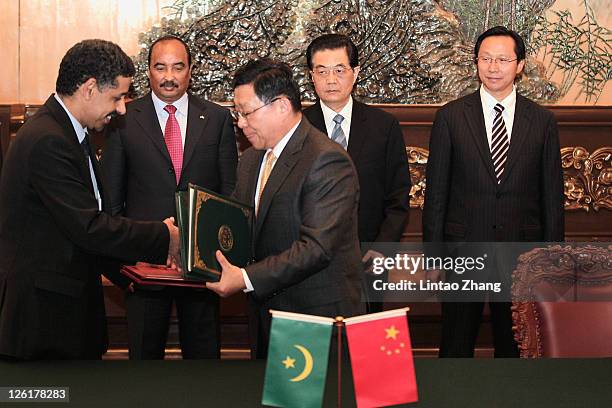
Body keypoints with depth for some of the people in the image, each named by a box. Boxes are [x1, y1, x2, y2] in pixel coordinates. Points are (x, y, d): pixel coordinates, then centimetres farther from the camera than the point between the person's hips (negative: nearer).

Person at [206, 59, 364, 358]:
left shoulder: (327, 162, -17)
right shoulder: (250, 160, 13)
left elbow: (317, 247, -24)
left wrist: (247, 279, -26)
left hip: (319, 321, -8)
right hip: (266, 315, 8)